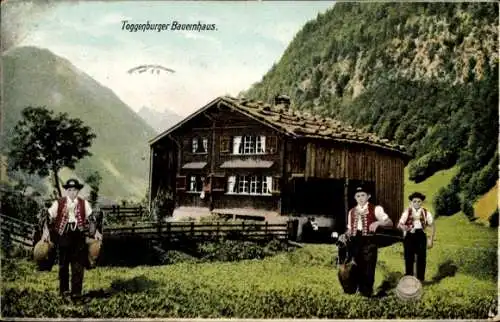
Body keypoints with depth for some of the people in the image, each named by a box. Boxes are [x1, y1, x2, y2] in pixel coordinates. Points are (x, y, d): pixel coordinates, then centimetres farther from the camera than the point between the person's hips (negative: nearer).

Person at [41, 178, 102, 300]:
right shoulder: (58, 203, 2)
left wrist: (96, 232, -3)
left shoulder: (84, 204, 6)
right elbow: (49, 217, -1)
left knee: (78, 265, -1)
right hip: (63, 235, 0)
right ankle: (64, 290, 24)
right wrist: (46, 231, -12)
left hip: (78, 235, 0)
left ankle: (76, 292, 4)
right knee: (63, 264, 10)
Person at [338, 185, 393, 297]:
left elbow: (389, 222, -6)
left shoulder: (375, 209, 2)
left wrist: (378, 222, -24)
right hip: (355, 242, 4)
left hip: (369, 242, -4)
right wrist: (345, 235, 0)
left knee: (368, 270, -4)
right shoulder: (352, 212, 18)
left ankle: (367, 294, 6)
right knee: (356, 269, 6)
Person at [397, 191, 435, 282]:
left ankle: (420, 279, 15)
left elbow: (432, 226, 8)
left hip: (421, 236, 1)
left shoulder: (426, 213, 4)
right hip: (409, 236, -1)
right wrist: (403, 227, -26)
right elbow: (399, 225, -2)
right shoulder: (407, 212, 2)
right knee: (409, 258, 4)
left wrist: (431, 240, 1)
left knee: (421, 258, 3)